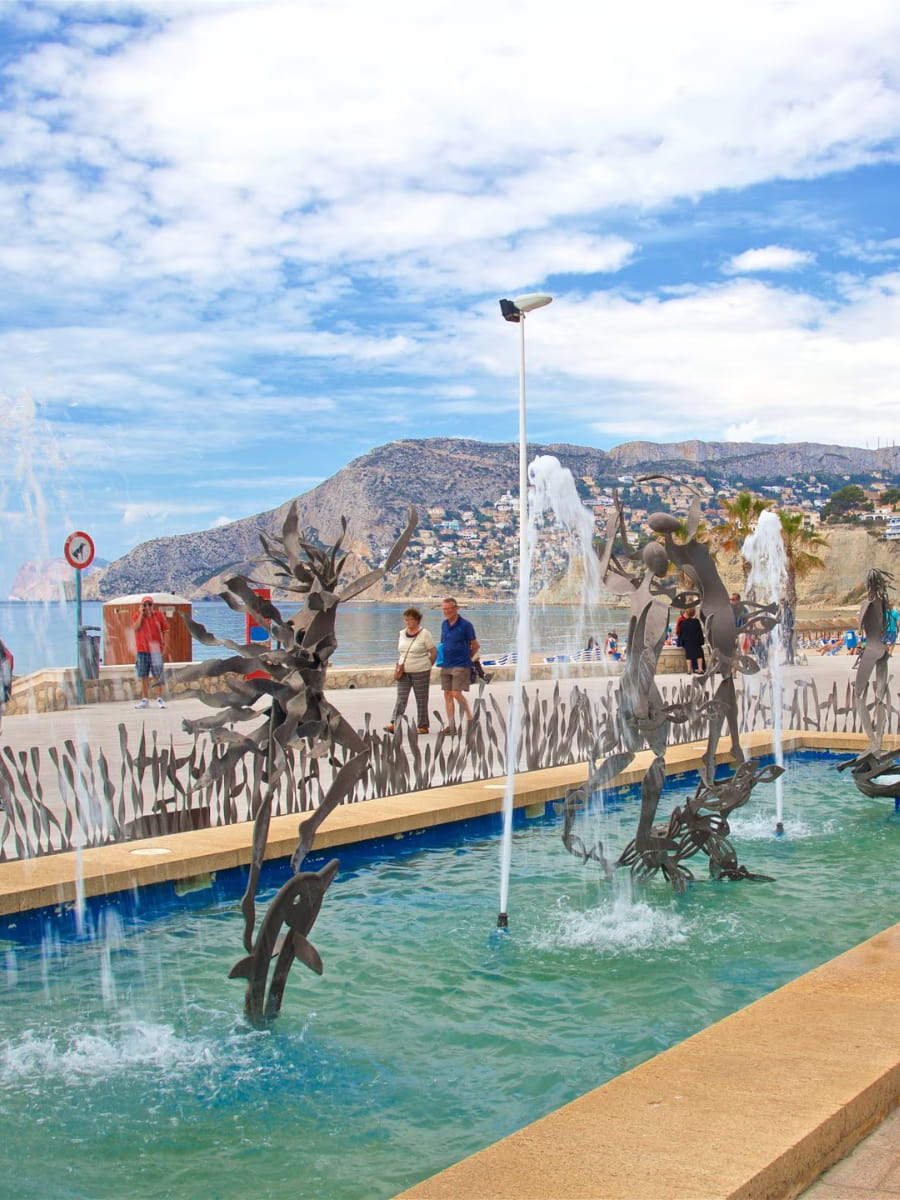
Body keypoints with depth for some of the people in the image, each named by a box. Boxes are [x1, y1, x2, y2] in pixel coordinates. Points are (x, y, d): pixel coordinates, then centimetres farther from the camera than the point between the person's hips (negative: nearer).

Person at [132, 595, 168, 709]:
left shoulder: (158, 615, 1)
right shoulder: (137, 615, 3)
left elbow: (164, 630, 8)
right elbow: (135, 628, -14)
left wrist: (163, 645, 4)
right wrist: (141, 614, -13)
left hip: (155, 649, -1)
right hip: (142, 650, 1)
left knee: (157, 675, -4)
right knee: (143, 676, 6)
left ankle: (160, 698, 3)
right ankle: (145, 700, 13)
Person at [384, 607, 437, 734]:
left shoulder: (424, 634, -7)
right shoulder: (402, 633, 10)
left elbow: (434, 652, -3)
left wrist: (426, 666, 3)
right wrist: (399, 665, 9)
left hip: (420, 672, -4)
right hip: (404, 672, 5)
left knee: (421, 700, 3)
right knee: (401, 699, -3)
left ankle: (422, 726, 10)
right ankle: (394, 724, -9)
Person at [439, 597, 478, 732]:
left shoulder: (465, 625, -9)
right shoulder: (444, 624, 10)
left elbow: (475, 645, -1)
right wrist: (442, 657, 12)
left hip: (460, 666, -6)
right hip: (445, 665, 6)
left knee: (456, 693, -12)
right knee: (447, 694, 4)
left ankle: (469, 718, 7)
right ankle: (451, 726, 8)